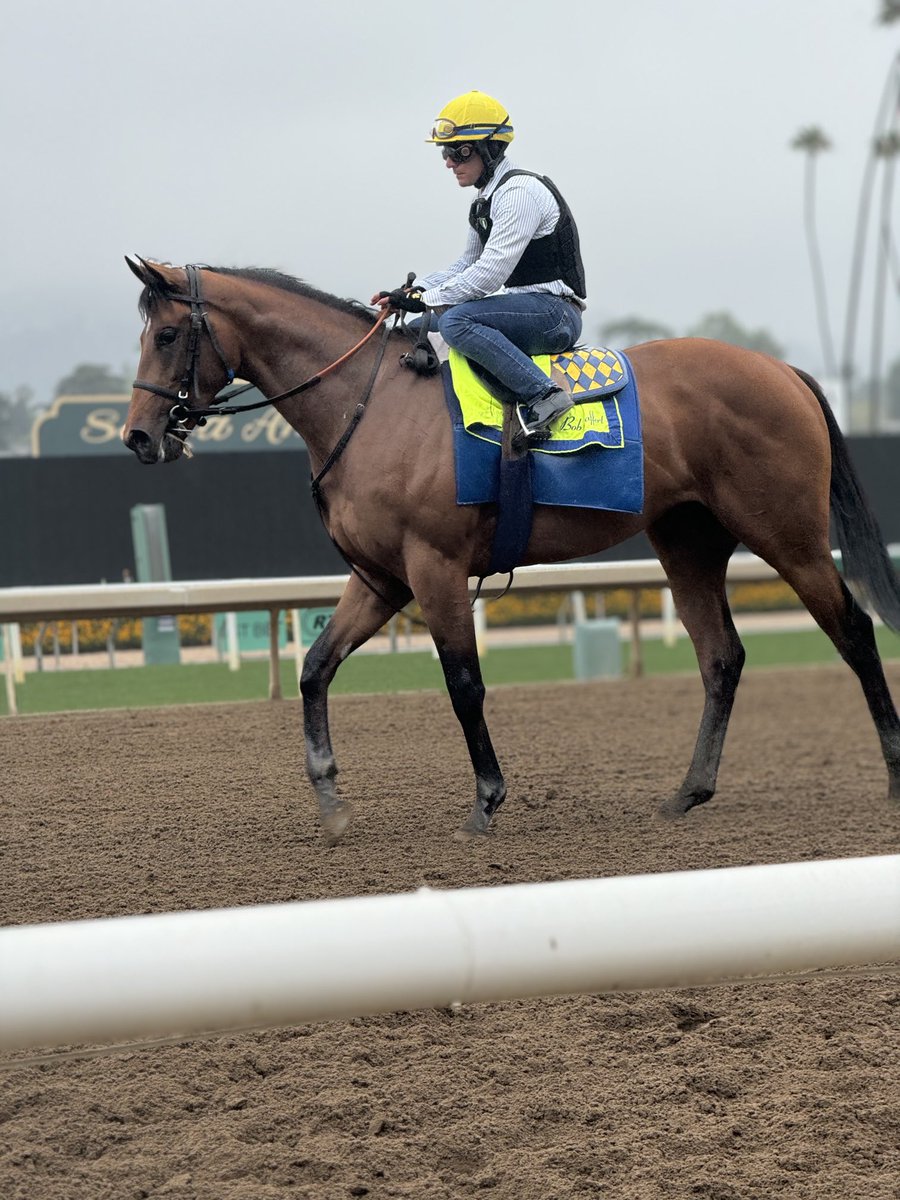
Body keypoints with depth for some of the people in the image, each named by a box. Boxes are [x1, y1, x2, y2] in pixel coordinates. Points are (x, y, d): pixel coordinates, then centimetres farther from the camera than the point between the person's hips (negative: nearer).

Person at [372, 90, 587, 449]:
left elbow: (490, 272, -22)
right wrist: (414, 291, 7)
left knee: (455, 320, -30)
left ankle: (542, 395, -33)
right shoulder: (485, 201, 16)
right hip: (529, 312, 10)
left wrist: (426, 299, -17)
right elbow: (466, 265, 23)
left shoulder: (520, 191, -15)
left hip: (555, 312, -10)